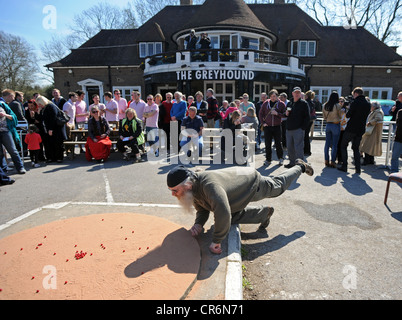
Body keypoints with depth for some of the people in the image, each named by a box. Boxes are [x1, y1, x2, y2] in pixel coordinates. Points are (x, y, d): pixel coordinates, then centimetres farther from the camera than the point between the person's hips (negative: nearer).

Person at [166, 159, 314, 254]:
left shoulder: (209, 184, -45)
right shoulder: (193, 190, -14)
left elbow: (223, 212, -56)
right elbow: (203, 209, 3)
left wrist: (216, 241, -44)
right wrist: (198, 224, -17)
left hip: (253, 183, -7)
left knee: (278, 186, 19)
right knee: (233, 218, 5)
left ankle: (300, 167, 44)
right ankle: (264, 213, 25)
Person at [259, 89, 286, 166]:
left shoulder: (281, 104, 2)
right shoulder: (266, 103, 6)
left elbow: (285, 115, 1)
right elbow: (261, 113, 11)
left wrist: (277, 114, -16)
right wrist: (263, 122, 2)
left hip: (277, 126, -1)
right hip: (267, 127, 1)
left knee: (278, 143, 4)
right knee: (267, 144, 4)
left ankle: (280, 158, 21)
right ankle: (268, 159, 15)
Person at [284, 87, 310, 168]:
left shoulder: (303, 103, -1)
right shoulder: (289, 103, 16)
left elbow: (307, 117, -6)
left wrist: (303, 128, -14)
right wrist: (286, 113, 2)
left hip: (298, 130, -6)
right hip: (289, 129, 6)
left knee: (298, 148, -6)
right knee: (290, 148, 12)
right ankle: (292, 162, 24)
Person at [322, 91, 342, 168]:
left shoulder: (325, 105, 1)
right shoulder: (337, 105, -13)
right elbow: (340, 116, -3)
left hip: (328, 125, 5)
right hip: (336, 125, -4)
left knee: (327, 143, 10)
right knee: (334, 145, 1)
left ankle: (326, 161, 13)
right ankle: (332, 162, 2)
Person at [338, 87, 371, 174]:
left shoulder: (355, 102, -13)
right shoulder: (368, 104, 7)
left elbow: (348, 115, -12)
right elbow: (366, 116, 16)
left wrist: (348, 111, 6)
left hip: (351, 128, -6)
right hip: (361, 129, 6)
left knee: (343, 146, 7)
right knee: (356, 148, 14)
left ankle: (344, 166, 3)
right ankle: (358, 168, 6)